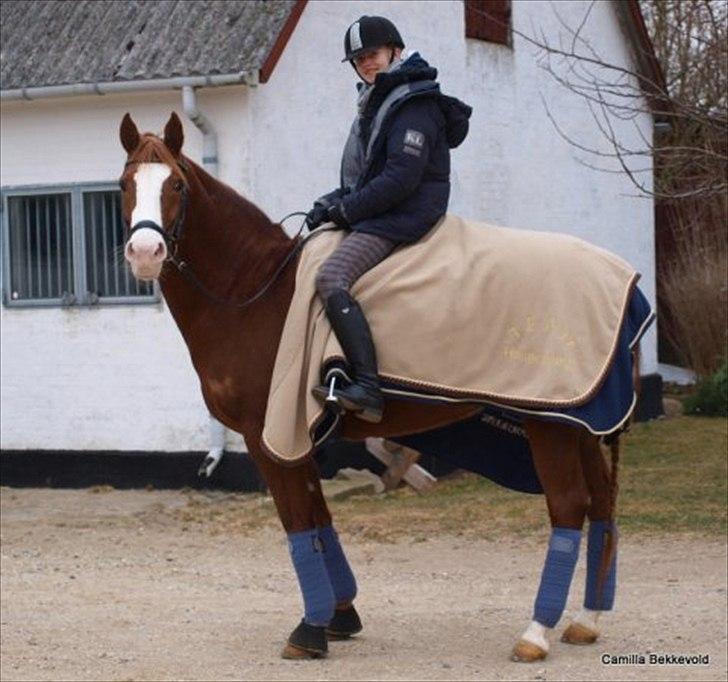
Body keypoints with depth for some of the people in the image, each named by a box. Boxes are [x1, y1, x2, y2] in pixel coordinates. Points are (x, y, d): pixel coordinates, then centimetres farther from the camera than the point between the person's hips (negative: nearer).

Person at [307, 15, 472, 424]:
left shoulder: (414, 106, -12)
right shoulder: (377, 101, 20)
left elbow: (400, 178, -20)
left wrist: (345, 209, -15)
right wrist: (335, 202, 6)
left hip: (404, 217, -11)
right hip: (372, 215, 11)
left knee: (331, 278, -29)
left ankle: (367, 389, -38)